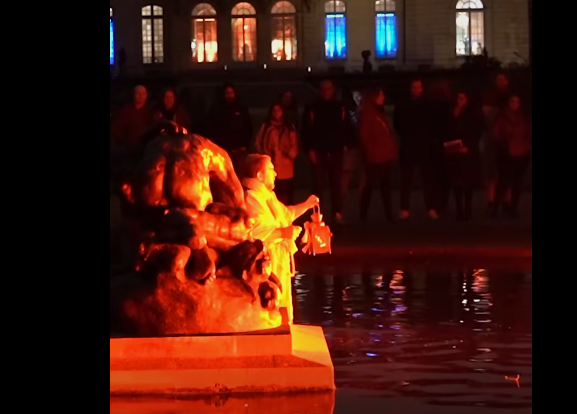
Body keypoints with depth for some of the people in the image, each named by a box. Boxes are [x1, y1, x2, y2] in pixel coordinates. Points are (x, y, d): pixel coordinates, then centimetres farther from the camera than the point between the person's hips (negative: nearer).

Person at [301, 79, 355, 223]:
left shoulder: (340, 108, 9)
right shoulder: (312, 109, 2)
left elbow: (348, 129, 12)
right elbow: (306, 131, 0)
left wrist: (346, 144, 1)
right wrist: (309, 150, -7)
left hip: (336, 153, 2)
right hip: (319, 153, -2)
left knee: (336, 184, 5)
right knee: (318, 185, -2)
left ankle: (338, 213, 9)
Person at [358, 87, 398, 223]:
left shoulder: (380, 112, 17)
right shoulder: (366, 113, -6)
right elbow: (364, 135, -11)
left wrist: (392, 148, 9)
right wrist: (370, 151, -12)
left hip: (385, 155, 8)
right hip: (374, 156, -8)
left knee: (385, 184, 8)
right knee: (370, 184, -5)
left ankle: (389, 215, 10)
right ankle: (363, 215, -1)